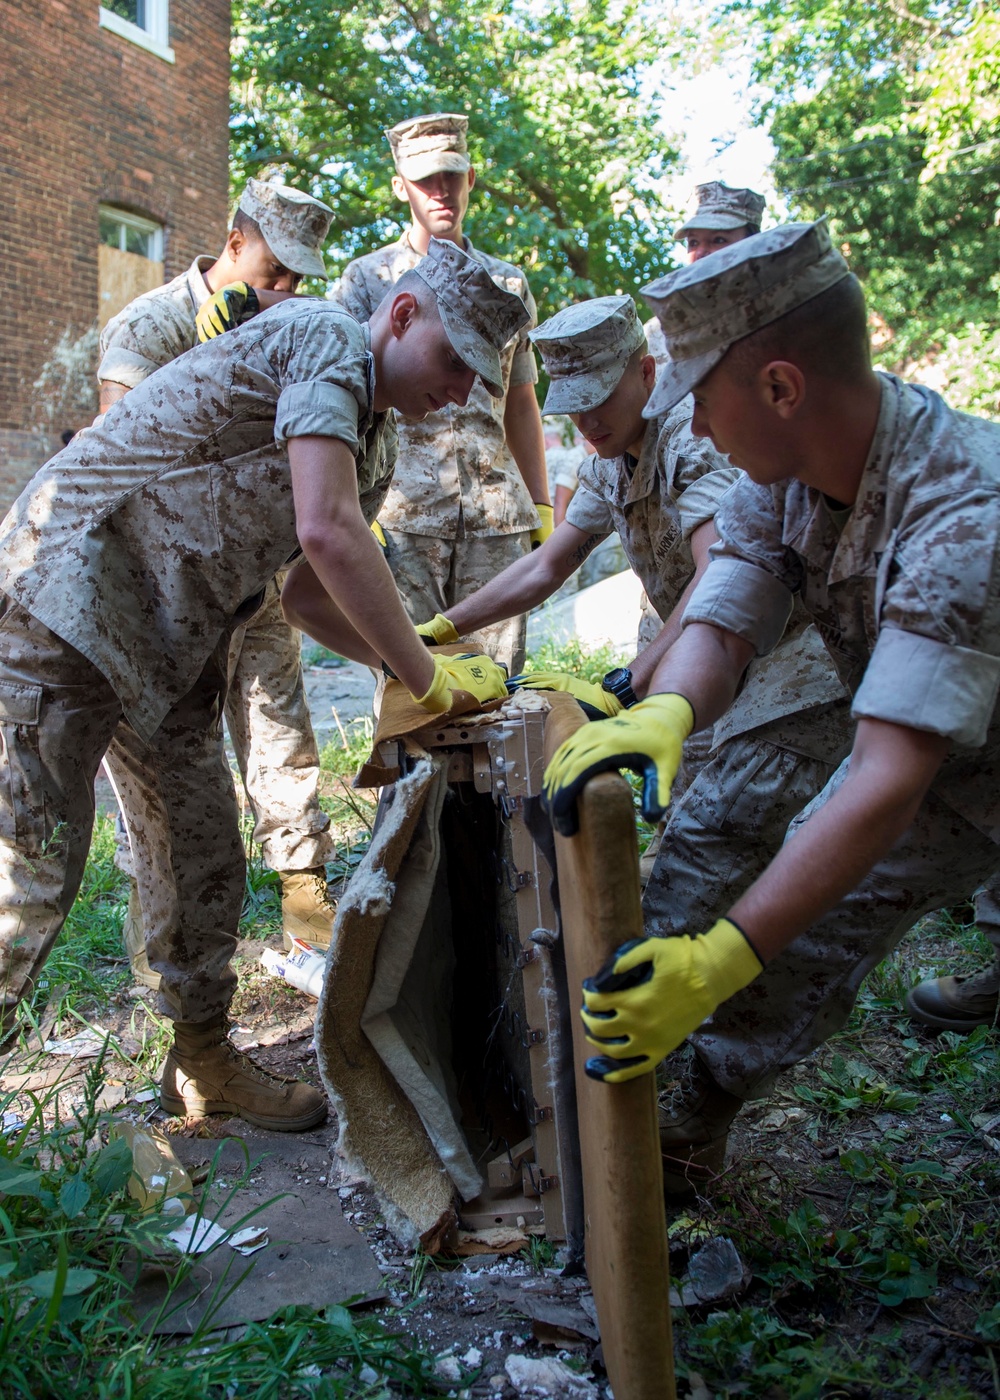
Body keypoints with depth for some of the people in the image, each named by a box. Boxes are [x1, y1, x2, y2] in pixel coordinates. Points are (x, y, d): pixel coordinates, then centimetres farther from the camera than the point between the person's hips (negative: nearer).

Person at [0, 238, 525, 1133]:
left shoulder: (377, 447, 12)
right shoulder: (325, 339, -16)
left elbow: (309, 584, 17)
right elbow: (327, 533, -28)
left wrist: (409, 662, 2)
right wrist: (429, 678, -21)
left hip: (169, 649, 9)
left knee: (205, 864, 12)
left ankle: (202, 1063, 29)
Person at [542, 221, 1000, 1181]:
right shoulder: (778, 478, -15)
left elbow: (890, 781, -44)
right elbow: (721, 628, -18)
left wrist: (721, 958, -48)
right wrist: (664, 711, -43)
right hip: (920, 754, 5)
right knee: (793, 937, 2)